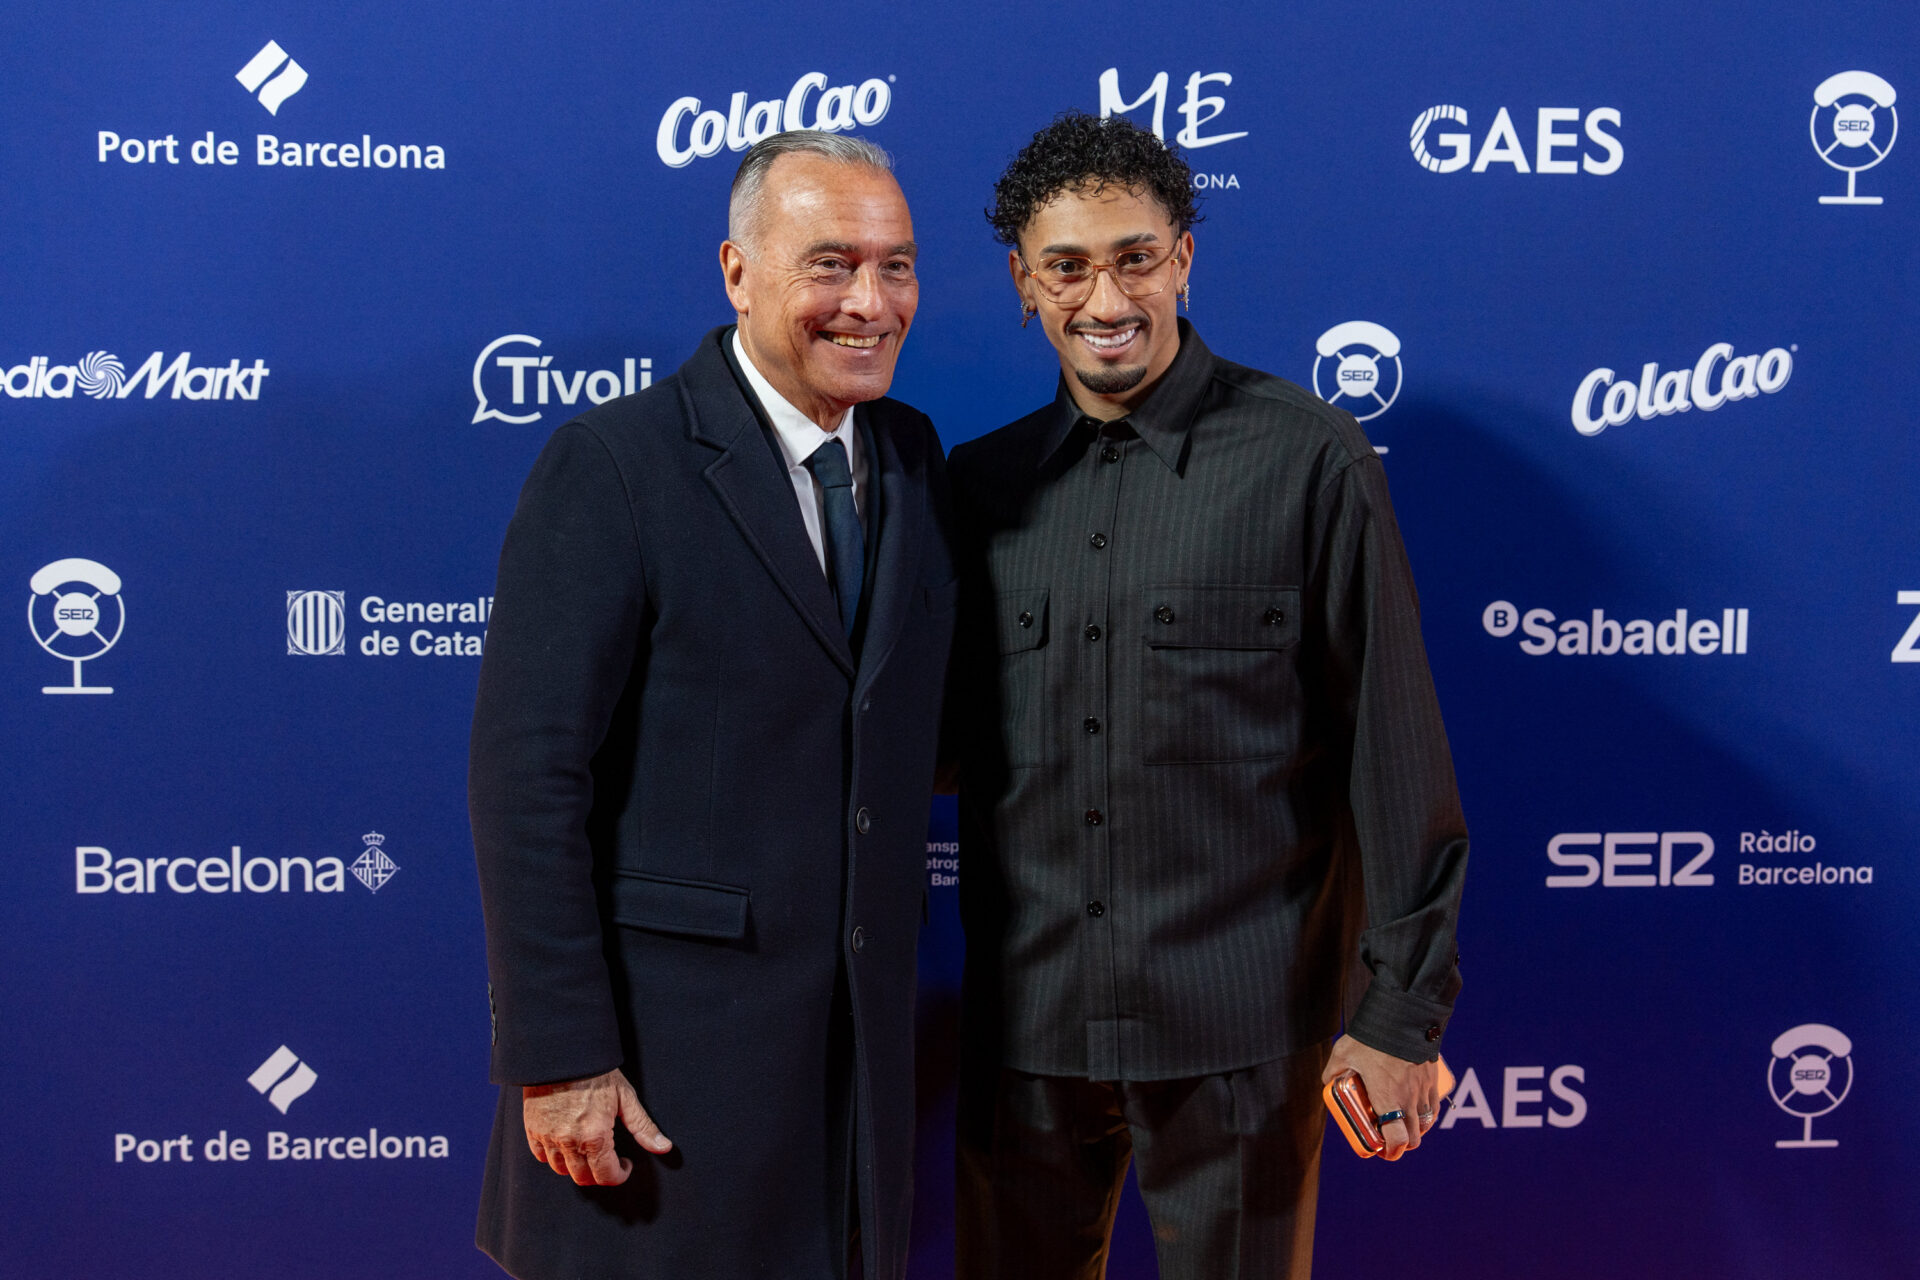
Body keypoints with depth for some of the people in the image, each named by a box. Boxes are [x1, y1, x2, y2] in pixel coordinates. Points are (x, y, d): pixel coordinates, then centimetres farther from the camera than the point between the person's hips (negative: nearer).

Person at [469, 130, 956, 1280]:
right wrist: (558, 1059, -17)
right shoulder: (613, 465, -13)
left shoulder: (913, 455, 8)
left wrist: (896, 962, 8)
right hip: (666, 1035, -6)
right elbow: (528, 780, -16)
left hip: (863, 1032, 6)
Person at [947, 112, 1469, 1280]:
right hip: (1025, 1025, 4)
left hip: (1237, 1031, -3)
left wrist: (1402, 1011, -6)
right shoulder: (983, 483, 6)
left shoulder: (1309, 461, -6)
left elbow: (1392, 747, -6)